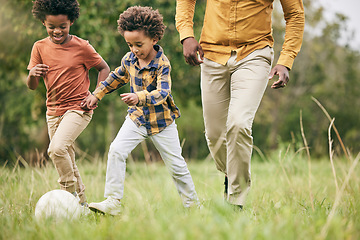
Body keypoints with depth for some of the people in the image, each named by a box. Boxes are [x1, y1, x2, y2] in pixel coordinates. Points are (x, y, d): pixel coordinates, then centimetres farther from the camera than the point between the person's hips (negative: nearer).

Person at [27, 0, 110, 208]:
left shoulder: (81, 47, -9)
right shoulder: (40, 47, 0)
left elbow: (104, 68, 4)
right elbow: (32, 86, 1)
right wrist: (32, 74, -23)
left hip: (78, 108, -5)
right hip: (53, 111, 5)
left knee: (57, 148, -27)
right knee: (67, 160, 12)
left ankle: (71, 194, -12)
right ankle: (82, 203, 26)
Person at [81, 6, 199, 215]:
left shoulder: (162, 64, -20)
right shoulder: (129, 59, -3)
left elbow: (162, 93, -33)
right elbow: (117, 77, 18)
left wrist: (139, 97, -50)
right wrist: (97, 95, 19)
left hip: (162, 120, -4)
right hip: (137, 117, 4)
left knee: (176, 164, 4)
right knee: (116, 151, -15)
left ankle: (192, 204, 23)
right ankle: (113, 202, -12)